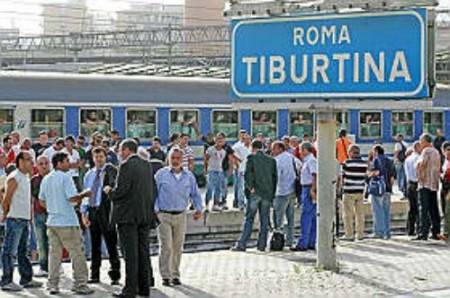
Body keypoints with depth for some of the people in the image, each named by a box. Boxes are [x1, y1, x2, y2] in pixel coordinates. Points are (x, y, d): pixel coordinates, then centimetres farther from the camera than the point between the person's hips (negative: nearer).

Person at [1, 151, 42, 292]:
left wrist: (30, 215, 15)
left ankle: (26, 279, 22)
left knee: (23, 251, 15)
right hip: (15, 219, -9)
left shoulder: (26, 177, 15)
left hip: (25, 219, 9)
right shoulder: (14, 178, -14)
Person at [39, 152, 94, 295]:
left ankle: (52, 285, 9)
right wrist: (84, 194, -3)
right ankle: (80, 284, 2)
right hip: (67, 221, -7)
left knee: (54, 253, 10)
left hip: (52, 221, 7)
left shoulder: (46, 179, 11)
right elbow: (72, 198, -19)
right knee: (77, 253, 1)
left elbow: (41, 201, 16)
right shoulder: (65, 177, -12)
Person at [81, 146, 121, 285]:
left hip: (106, 210, -5)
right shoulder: (89, 175, 15)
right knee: (95, 245, 11)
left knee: (111, 244, -2)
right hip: (92, 211, 5)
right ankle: (94, 275, 18)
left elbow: (114, 186, -14)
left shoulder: (111, 170, -1)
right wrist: (84, 212, 10)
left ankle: (115, 276, 3)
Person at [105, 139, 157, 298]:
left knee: (130, 254, -4)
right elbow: (153, 190, 12)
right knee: (143, 251, 11)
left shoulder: (126, 166, -12)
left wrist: (109, 191, 2)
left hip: (128, 215, -7)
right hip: (145, 215, 7)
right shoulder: (147, 165, 10)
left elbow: (121, 191, -17)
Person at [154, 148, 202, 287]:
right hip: (164, 215, -3)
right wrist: (155, 210, -11)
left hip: (180, 215, 3)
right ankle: (166, 276, -3)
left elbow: (195, 194, 13)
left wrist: (198, 208, 0)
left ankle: (175, 275, 17)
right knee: (166, 246, -8)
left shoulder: (189, 176, 7)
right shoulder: (161, 174, -1)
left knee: (177, 248, 7)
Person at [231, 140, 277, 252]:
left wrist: (250, 187, -3)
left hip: (255, 193, -3)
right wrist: (272, 194, 13)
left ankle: (241, 245, -3)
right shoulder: (271, 160, 8)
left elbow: (248, 174, -13)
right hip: (267, 194, 3)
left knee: (249, 219, -1)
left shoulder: (251, 158, -3)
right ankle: (262, 244, 8)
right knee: (264, 220, 8)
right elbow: (275, 178, 9)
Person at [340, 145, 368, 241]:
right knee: (360, 213, 11)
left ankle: (349, 235, 1)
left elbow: (342, 177, -2)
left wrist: (342, 186, 15)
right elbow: (365, 176, 7)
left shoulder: (347, 163, -11)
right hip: (360, 191, 5)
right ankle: (360, 234, 14)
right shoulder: (364, 164, 2)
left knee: (348, 214, 2)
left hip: (349, 191, -5)